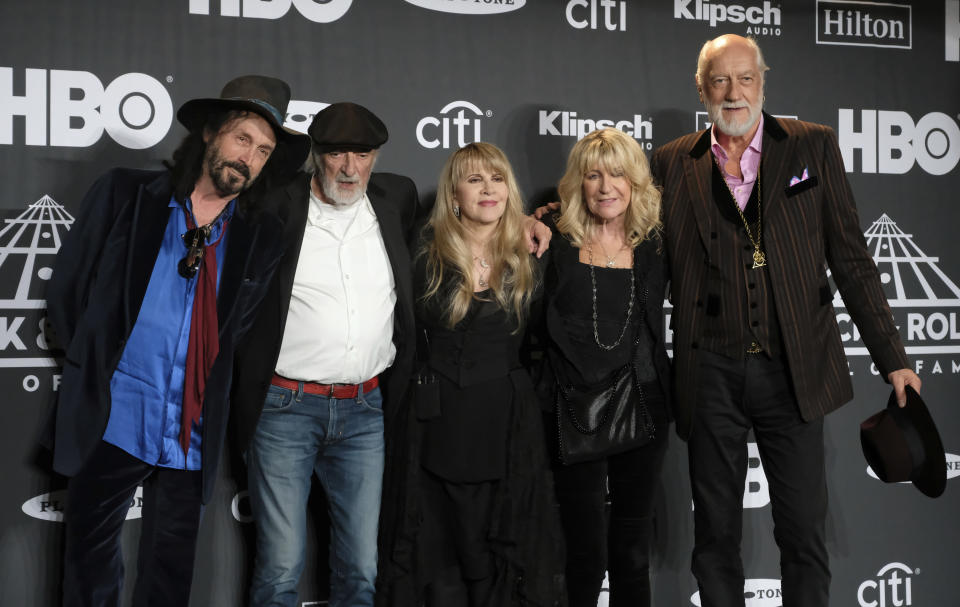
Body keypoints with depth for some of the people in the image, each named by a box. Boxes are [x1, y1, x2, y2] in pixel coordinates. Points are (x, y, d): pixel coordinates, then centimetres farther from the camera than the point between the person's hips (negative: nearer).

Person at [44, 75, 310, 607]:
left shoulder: (262, 236, 4)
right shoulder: (124, 195, 0)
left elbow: (242, 328, 10)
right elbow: (66, 289, 4)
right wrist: (94, 360, 4)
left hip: (193, 435, 1)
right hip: (113, 420, -1)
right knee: (91, 564, 12)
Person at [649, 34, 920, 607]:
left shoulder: (813, 146, 4)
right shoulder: (674, 163, 7)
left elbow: (851, 256, 4)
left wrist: (892, 358, 2)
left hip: (793, 370, -1)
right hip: (711, 373, 1)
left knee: (804, 531, 5)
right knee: (716, 536, 11)